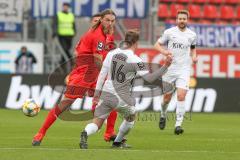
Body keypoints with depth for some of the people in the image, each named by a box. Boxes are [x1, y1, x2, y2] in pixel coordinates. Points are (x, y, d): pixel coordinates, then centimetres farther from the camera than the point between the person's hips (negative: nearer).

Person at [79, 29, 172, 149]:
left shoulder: (112, 53, 1)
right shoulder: (135, 60, -13)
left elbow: (102, 73, 4)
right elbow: (149, 78, -16)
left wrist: (97, 92, 12)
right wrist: (165, 66, -12)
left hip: (106, 94, 4)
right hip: (121, 98, -4)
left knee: (97, 123, 4)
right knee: (130, 118, 27)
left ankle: (85, 134, -28)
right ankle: (118, 142, 36)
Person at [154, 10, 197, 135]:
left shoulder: (192, 35, 5)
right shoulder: (169, 32, -1)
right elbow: (157, 45, 6)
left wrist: (194, 56, 3)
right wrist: (164, 51, -15)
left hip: (184, 69, 0)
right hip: (169, 68, 0)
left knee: (181, 96, -15)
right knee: (167, 97, 8)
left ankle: (178, 125, -14)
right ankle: (163, 115, 39)